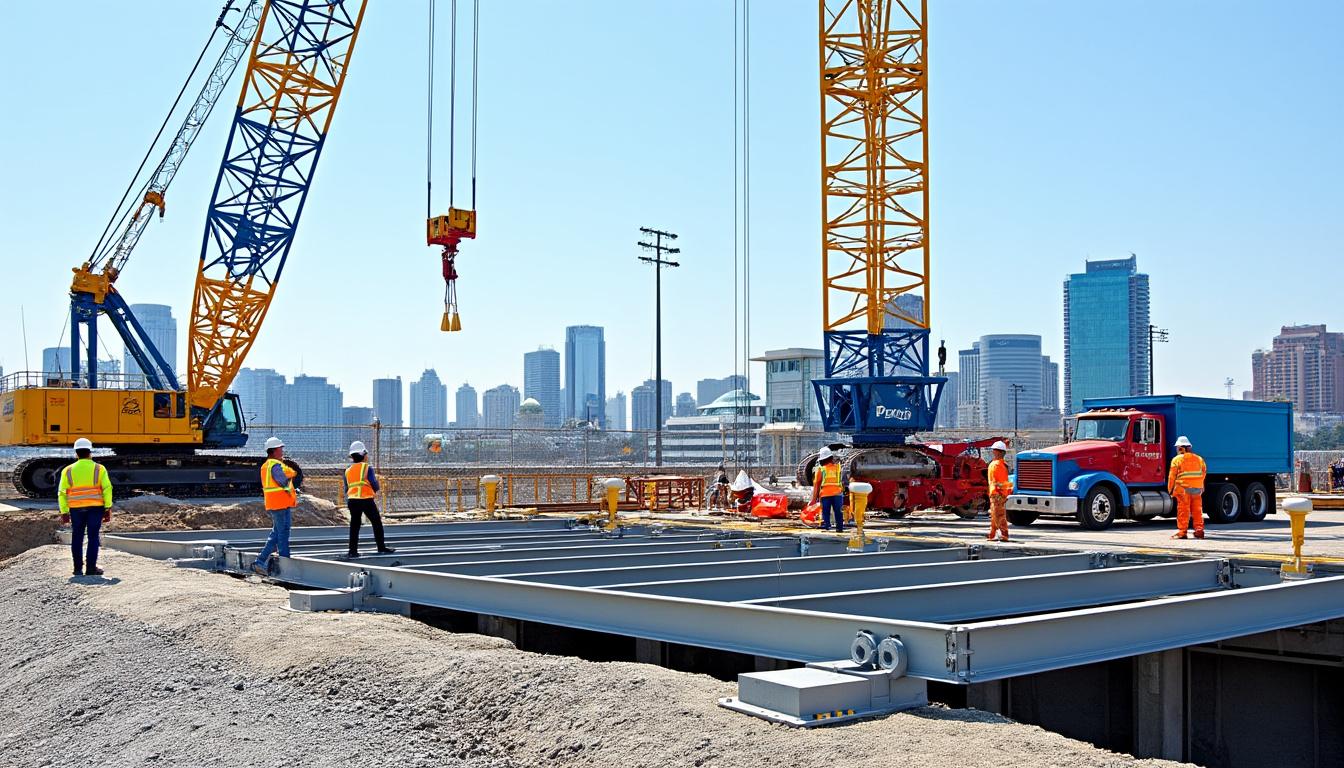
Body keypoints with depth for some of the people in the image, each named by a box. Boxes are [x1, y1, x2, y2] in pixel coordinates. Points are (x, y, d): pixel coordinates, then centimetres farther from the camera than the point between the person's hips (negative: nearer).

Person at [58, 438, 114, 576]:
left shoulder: (68, 471, 4)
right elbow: (107, 488, -6)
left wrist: (64, 512, 6)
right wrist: (108, 509, -3)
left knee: (77, 538, 11)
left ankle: (78, 568, 13)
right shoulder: (99, 469, 0)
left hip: (76, 509, 2)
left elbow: (62, 493, 2)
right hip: (95, 508, -1)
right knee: (93, 537, 2)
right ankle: (91, 568, -1)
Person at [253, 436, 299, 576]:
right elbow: (285, 484, -20)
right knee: (283, 535, -4)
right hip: (282, 504, -10)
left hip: (272, 505, 10)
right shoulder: (276, 466, -16)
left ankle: (260, 562, 9)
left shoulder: (265, 466, 16)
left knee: (275, 535, 14)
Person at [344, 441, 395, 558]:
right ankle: (381, 547, 9)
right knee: (377, 523, 7)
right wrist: (377, 491, 12)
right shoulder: (367, 468, -4)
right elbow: (374, 483, -8)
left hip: (352, 500, 5)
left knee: (354, 525, 9)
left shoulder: (348, 471, 14)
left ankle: (353, 550, 5)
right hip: (366, 500, -5)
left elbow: (346, 488, 15)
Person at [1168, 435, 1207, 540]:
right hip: (1197, 488, 5)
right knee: (1197, 510, 11)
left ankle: (1181, 532, -3)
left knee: (1183, 511, -2)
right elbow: (1204, 472, 15)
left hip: (1183, 488, -5)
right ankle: (1199, 530, 11)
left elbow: (1172, 476, -5)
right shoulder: (1199, 458, 13)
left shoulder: (1177, 459, -3)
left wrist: (1170, 489, 2)